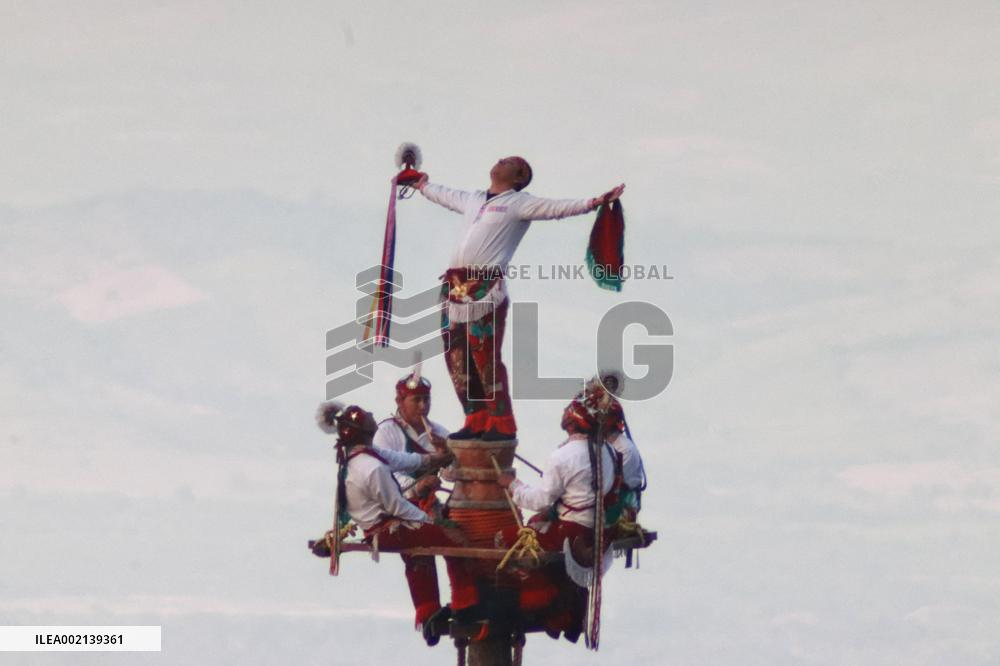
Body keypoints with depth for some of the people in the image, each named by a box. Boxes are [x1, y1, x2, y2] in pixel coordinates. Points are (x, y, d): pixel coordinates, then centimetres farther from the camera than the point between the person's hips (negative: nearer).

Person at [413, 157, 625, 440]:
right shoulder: (473, 199, 23)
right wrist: (423, 186, 61)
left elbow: (556, 207, -8)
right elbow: (444, 195, 44)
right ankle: (477, 420, 12)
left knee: (485, 356, -11)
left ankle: (502, 424, -7)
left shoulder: (519, 203, 3)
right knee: (457, 357, 5)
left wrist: (593, 202, -21)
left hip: (487, 288, -7)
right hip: (457, 286, 7)